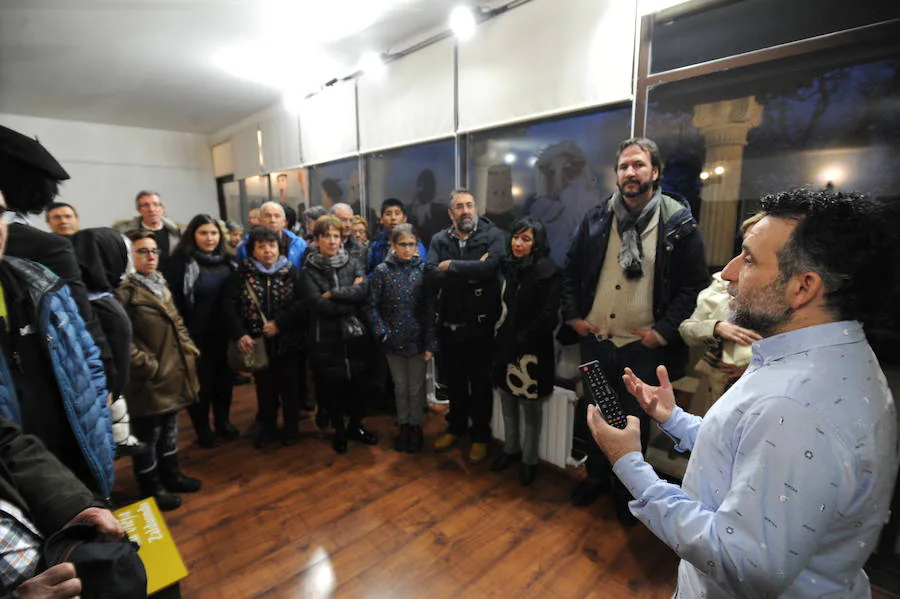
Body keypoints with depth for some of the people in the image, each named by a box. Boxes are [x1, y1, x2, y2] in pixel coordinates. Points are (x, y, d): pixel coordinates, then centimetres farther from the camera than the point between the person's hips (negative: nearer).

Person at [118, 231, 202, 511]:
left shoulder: (160, 284, 12)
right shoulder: (124, 291, -14)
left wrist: (189, 349, 7)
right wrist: (147, 366, -19)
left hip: (173, 371, 8)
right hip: (149, 378, -8)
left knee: (169, 427, 21)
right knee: (148, 434, 9)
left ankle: (170, 474, 38)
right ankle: (152, 488, 26)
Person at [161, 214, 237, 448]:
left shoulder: (225, 261, 7)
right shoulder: (178, 263, -10)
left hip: (224, 334, 5)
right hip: (197, 336, -5)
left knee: (224, 380, 15)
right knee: (201, 384, 8)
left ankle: (223, 422, 34)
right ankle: (203, 430, 27)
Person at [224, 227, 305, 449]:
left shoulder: (290, 271, -2)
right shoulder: (243, 272, -1)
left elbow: (302, 303, -11)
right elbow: (229, 305, -5)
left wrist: (280, 323, -19)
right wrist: (239, 334, -15)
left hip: (286, 340, -1)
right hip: (257, 341, 1)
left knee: (288, 386, 11)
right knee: (264, 387, 14)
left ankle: (291, 427, 30)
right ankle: (267, 428, 33)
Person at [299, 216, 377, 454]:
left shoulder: (353, 264, 4)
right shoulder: (308, 271, -3)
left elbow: (363, 291, -14)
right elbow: (320, 305, -17)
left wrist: (333, 294, -17)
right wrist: (350, 299, -12)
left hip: (354, 335, 2)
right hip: (325, 338, -2)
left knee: (356, 383, 13)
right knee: (332, 387, 10)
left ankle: (355, 426, 35)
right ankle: (339, 431, 31)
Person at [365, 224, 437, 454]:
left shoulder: (424, 270, -6)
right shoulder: (382, 271, -4)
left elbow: (431, 308, -7)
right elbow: (371, 306, -2)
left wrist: (430, 343, -10)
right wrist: (382, 333, -12)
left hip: (418, 339, -1)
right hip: (393, 340, 1)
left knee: (416, 387, 12)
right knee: (400, 387, 16)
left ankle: (416, 426, 33)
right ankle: (403, 425, 36)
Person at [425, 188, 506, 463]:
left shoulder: (492, 235, -6)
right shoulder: (439, 240, 4)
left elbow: (489, 267, -26)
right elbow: (431, 276, -11)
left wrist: (451, 266, -15)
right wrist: (469, 273, -20)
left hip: (479, 324, -3)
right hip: (448, 324, 4)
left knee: (480, 383, 11)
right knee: (453, 380, 18)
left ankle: (480, 435, 31)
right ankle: (456, 426, 41)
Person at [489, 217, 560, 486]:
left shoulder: (547, 272, -13)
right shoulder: (506, 266, 4)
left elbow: (548, 317, -16)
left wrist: (520, 338, -15)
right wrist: (500, 336, 3)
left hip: (531, 350, -5)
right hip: (504, 346, 6)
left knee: (531, 408, 10)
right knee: (507, 403, 18)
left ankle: (529, 459, 30)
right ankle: (511, 449, 39)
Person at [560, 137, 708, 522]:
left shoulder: (678, 223, -7)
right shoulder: (596, 218, 1)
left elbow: (695, 285, -6)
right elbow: (570, 270, 8)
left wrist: (664, 331, -12)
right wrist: (572, 315, 1)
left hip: (643, 345, -2)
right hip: (594, 339, 3)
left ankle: (627, 488, 38)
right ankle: (597, 476, 41)